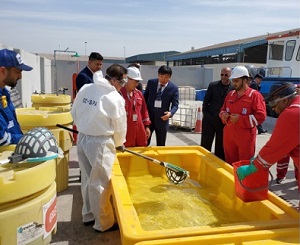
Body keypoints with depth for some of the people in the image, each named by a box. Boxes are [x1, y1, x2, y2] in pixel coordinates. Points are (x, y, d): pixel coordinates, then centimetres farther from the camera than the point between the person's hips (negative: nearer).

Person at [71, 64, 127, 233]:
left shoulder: (85, 88, 3)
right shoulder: (115, 98, -13)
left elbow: (75, 113, 10)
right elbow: (120, 126, -4)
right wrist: (119, 143, 14)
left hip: (82, 139, 7)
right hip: (100, 143, -7)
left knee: (88, 179, 19)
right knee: (100, 184, 4)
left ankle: (89, 215, 35)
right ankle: (103, 223, 19)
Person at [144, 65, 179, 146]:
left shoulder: (174, 88, -5)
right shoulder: (151, 83, 1)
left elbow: (175, 104, -8)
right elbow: (145, 97, 10)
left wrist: (170, 113, -29)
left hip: (162, 119, -1)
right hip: (148, 117, 1)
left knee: (161, 145, 11)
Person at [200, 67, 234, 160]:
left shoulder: (234, 88, -2)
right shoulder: (213, 85, 2)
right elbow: (205, 101, 5)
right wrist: (206, 114, -2)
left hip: (223, 121, 0)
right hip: (209, 119, 1)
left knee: (220, 147, 9)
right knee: (205, 145, 5)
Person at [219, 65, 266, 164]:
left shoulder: (255, 95, -8)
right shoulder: (230, 95, 12)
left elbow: (261, 116, -14)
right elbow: (223, 109, 23)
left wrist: (240, 119, -20)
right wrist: (223, 114, -2)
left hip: (245, 137, -6)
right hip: (229, 135, 6)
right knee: (230, 163, 16)